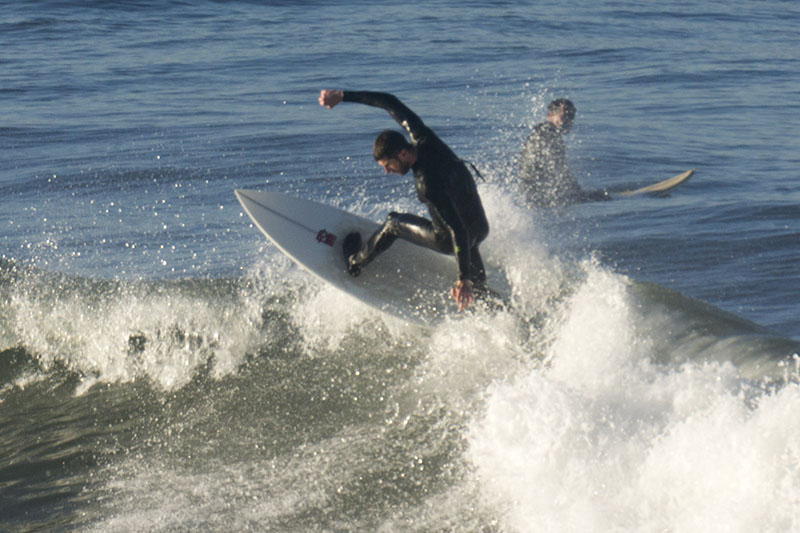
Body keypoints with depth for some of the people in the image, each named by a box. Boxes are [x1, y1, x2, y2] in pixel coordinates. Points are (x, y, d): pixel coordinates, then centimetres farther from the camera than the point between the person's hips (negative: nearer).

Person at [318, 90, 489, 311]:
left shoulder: (429, 184, -36)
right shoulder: (423, 138, -16)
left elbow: (457, 231, -38)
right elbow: (391, 103, -5)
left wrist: (463, 278, -41)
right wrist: (343, 95, -5)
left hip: (449, 241, -7)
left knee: (393, 223, 11)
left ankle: (354, 264, 32)